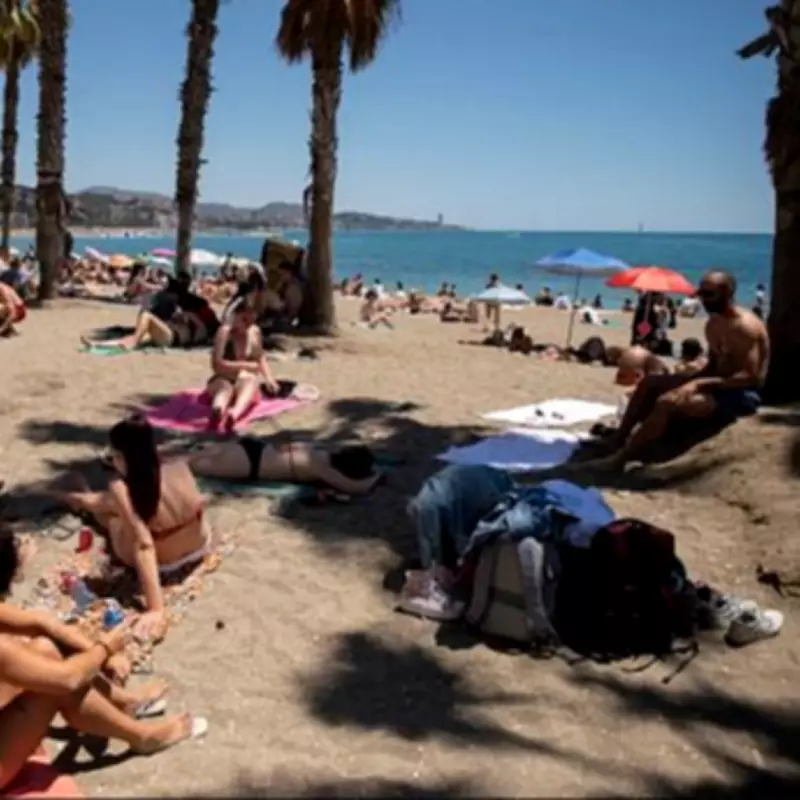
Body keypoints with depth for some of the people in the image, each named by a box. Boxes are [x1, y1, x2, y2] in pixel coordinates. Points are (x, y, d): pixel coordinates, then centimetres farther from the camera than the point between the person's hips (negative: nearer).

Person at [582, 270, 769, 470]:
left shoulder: (744, 326, -20)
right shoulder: (713, 325, 10)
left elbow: (751, 376, -25)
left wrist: (700, 384, -29)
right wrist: (692, 380, -3)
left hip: (743, 394, -10)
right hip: (719, 383, 10)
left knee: (667, 402, -28)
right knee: (650, 383, 7)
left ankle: (618, 459, -23)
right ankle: (617, 439, 3)